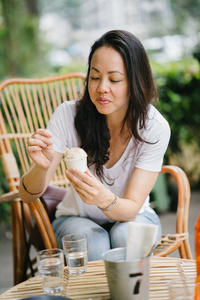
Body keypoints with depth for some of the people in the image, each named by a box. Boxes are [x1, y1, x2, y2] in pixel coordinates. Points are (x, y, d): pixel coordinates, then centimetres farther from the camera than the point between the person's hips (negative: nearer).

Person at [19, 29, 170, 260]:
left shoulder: (155, 128, -20)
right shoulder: (68, 115, -19)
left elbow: (132, 208, -22)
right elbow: (27, 196, -18)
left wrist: (105, 199, -45)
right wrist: (41, 167, -42)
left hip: (132, 218, 0)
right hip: (76, 218, 0)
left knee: (126, 235, -32)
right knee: (94, 243, -32)